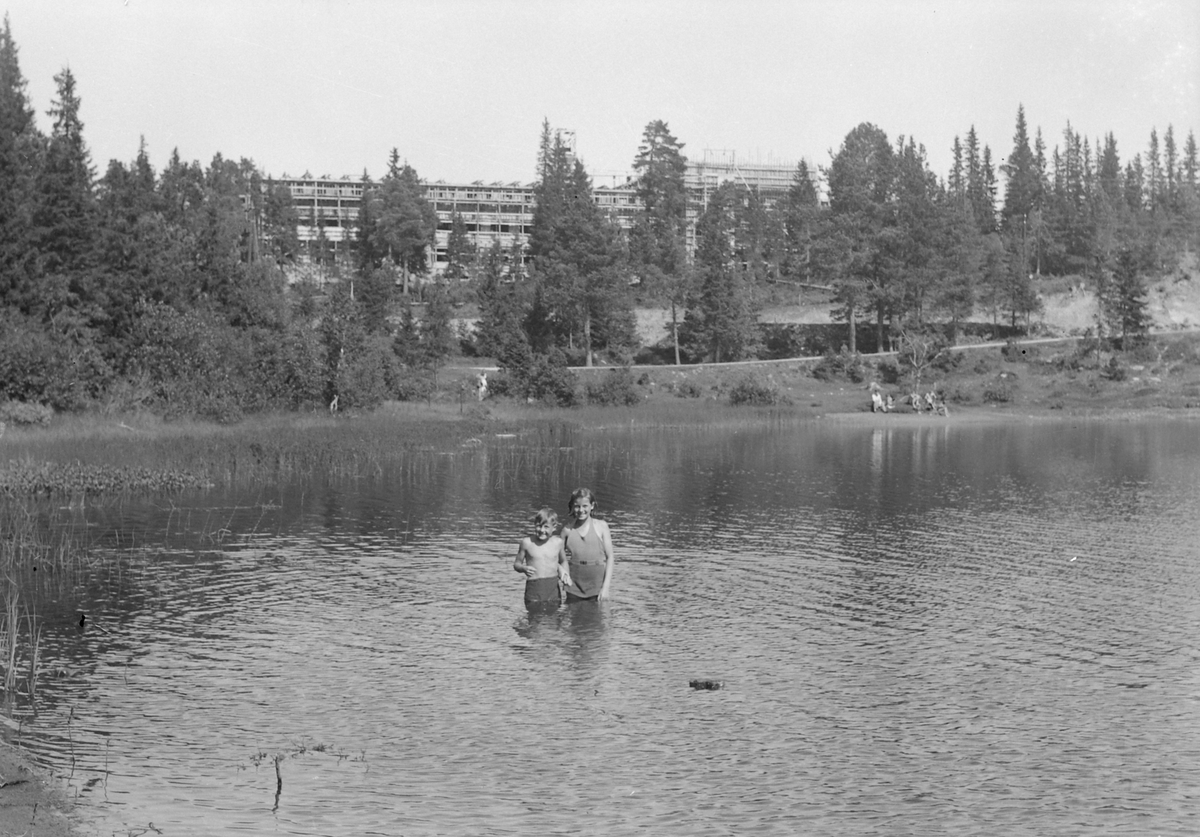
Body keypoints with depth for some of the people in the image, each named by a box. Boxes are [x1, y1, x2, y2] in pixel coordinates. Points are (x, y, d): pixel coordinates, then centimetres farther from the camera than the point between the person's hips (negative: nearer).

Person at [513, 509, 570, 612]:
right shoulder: (527, 542, -1)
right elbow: (517, 564, 7)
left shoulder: (558, 542, 5)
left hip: (553, 587, 1)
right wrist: (524, 568, -15)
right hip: (534, 589, -1)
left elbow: (563, 561, 21)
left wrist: (565, 574, 2)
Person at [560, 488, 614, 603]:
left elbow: (610, 557, 1)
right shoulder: (567, 530, 5)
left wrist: (605, 587, -6)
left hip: (597, 589, -1)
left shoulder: (601, 526, 2)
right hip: (574, 588, 1)